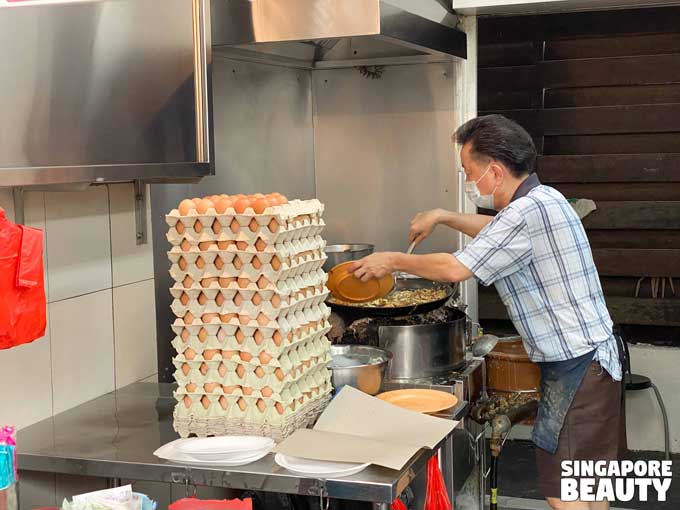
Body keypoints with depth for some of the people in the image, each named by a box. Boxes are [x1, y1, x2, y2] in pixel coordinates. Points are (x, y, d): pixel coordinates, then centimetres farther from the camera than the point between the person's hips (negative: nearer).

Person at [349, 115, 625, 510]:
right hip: (592, 357, 10)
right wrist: (443, 217, 22)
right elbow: (497, 230, 31)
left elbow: (456, 269, -22)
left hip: (576, 367, -10)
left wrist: (392, 261, -8)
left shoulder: (529, 211, -22)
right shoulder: (541, 199, 10)